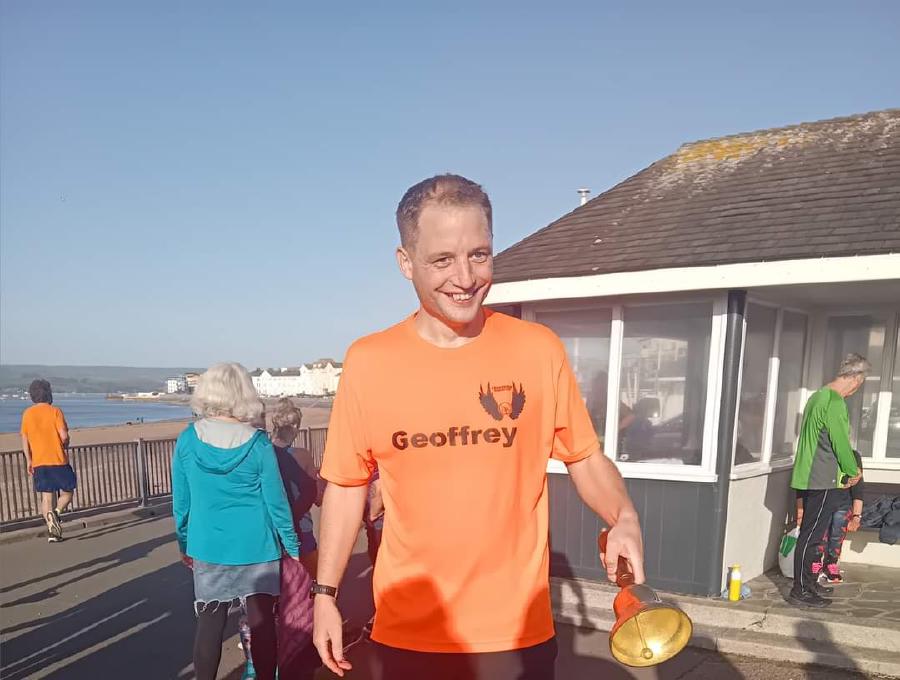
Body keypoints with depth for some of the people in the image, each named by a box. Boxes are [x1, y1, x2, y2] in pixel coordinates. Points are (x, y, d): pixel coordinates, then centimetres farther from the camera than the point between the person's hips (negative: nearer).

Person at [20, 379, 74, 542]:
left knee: (46, 497, 8)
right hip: (58, 460, -4)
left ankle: (51, 530, 2)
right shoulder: (55, 411, -8)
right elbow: (64, 436, -15)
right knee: (67, 493, 9)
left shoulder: (27, 413, 6)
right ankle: (56, 512, -18)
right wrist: (64, 447, 7)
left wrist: (29, 460, 14)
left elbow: (25, 439, 8)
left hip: (38, 462, 4)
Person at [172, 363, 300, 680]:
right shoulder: (258, 443, -12)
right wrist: (292, 544, 4)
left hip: (208, 548, 2)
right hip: (256, 547, -2)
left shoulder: (187, 440, -6)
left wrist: (185, 543, 15)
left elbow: (181, 501, 2)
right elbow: (276, 501, -7)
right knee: (261, 622, 10)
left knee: (210, 623, 15)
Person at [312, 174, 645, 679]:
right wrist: (326, 594, 2)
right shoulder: (368, 362, -7)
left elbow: (585, 457, 1)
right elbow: (347, 484, 2)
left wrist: (624, 519, -17)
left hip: (516, 631, 0)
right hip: (406, 633, 1)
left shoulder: (539, 349, -9)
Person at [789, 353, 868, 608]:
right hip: (822, 481, -10)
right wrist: (853, 472, 2)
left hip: (810, 479, 10)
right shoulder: (835, 402, -18)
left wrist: (843, 472, 20)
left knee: (811, 534, 17)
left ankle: (808, 583, 28)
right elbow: (841, 444, -15)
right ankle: (800, 592, 3)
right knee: (812, 535, -3)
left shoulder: (818, 396, 13)